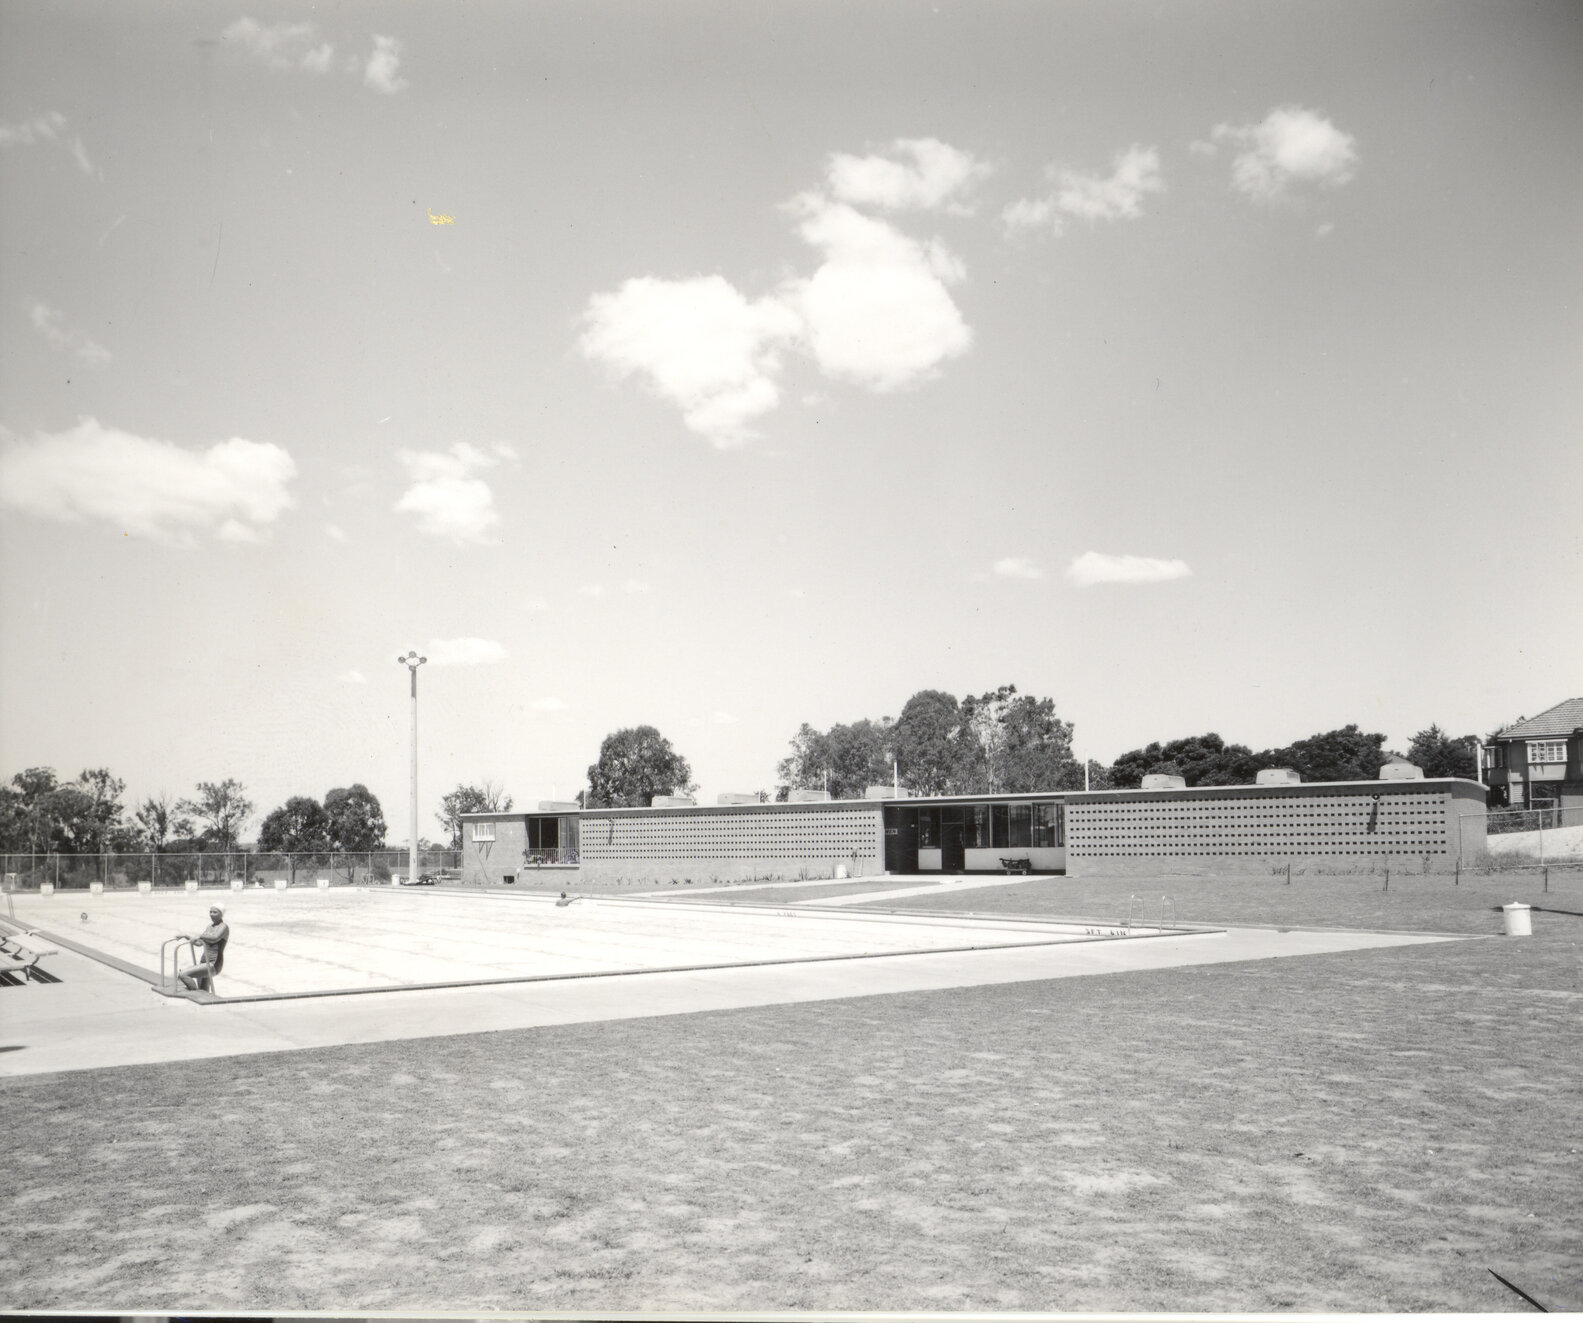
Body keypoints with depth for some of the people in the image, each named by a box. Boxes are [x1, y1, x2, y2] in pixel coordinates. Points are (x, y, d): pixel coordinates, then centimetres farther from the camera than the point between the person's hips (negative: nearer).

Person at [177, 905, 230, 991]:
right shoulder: (210, 927, 19)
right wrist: (187, 936, 18)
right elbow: (199, 943, 27)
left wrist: (200, 935, -32)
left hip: (213, 965, -10)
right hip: (203, 963, 10)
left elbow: (215, 938, -29)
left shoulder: (224, 926, -8)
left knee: (182, 974, -21)